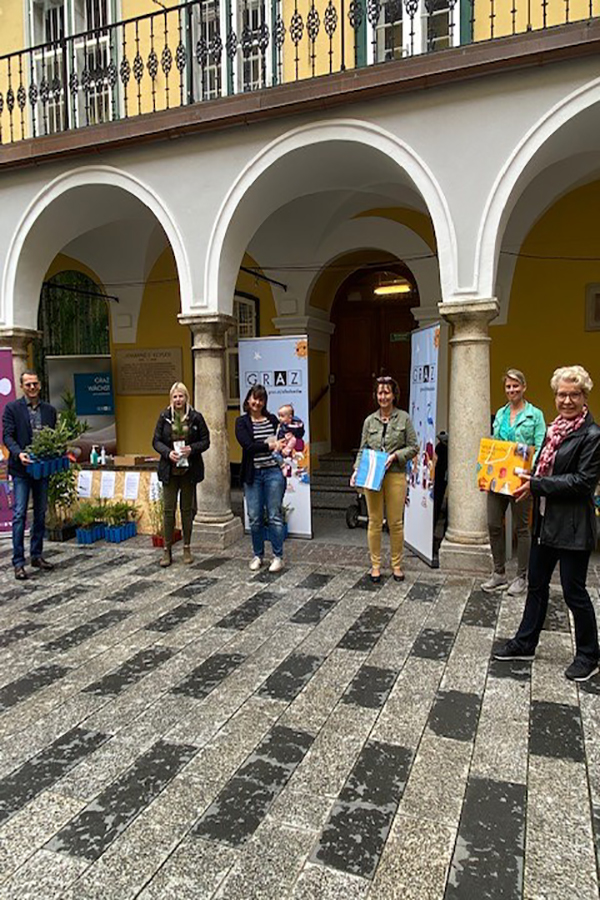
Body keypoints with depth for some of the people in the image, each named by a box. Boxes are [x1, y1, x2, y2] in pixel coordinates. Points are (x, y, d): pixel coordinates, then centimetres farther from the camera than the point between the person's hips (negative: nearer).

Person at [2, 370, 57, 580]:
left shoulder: (49, 410, 9)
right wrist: (19, 453, -24)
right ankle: (18, 562, 0)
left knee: (40, 514, 11)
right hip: (21, 469, -4)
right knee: (20, 514, -4)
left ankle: (37, 556, 22)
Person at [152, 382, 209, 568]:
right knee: (169, 509, 3)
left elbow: (205, 441, 1)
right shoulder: (164, 416, 2)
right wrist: (168, 452, -16)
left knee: (187, 509, 9)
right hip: (169, 469, 0)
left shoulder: (196, 417, -1)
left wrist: (192, 448, -18)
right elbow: (156, 441, 2)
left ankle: (187, 548, 21)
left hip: (189, 469, 0)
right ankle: (167, 550, 11)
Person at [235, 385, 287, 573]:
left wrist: (280, 444, 0)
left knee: (274, 516, 2)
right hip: (253, 474, 0)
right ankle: (257, 555, 22)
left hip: (273, 472, 1)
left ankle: (278, 557, 12)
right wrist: (270, 446, -17)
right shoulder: (242, 422, 2)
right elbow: (248, 446, -12)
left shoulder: (272, 419, 9)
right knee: (255, 518, 6)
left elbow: (282, 438, 20)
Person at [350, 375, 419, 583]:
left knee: (395, 522, 4)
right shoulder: (369, 421, 8)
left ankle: (396, 565, 19)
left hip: (395, 475, -1)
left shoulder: (403, 418, 3)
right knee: (374, 521, 5)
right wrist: (357, 470, -5)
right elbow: (362, 450, 9)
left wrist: (395, 455, -13)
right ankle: (375, 564, 16)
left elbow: (413, 447, 2)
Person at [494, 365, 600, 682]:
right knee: (537, 584, 17)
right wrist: (529, 481, 0)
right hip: (545, 521, 8)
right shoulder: (556, 428, 10)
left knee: (573, 591, 5)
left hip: (572, 526, -8)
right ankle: (524, 644, 32)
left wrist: (537, 484, -21)